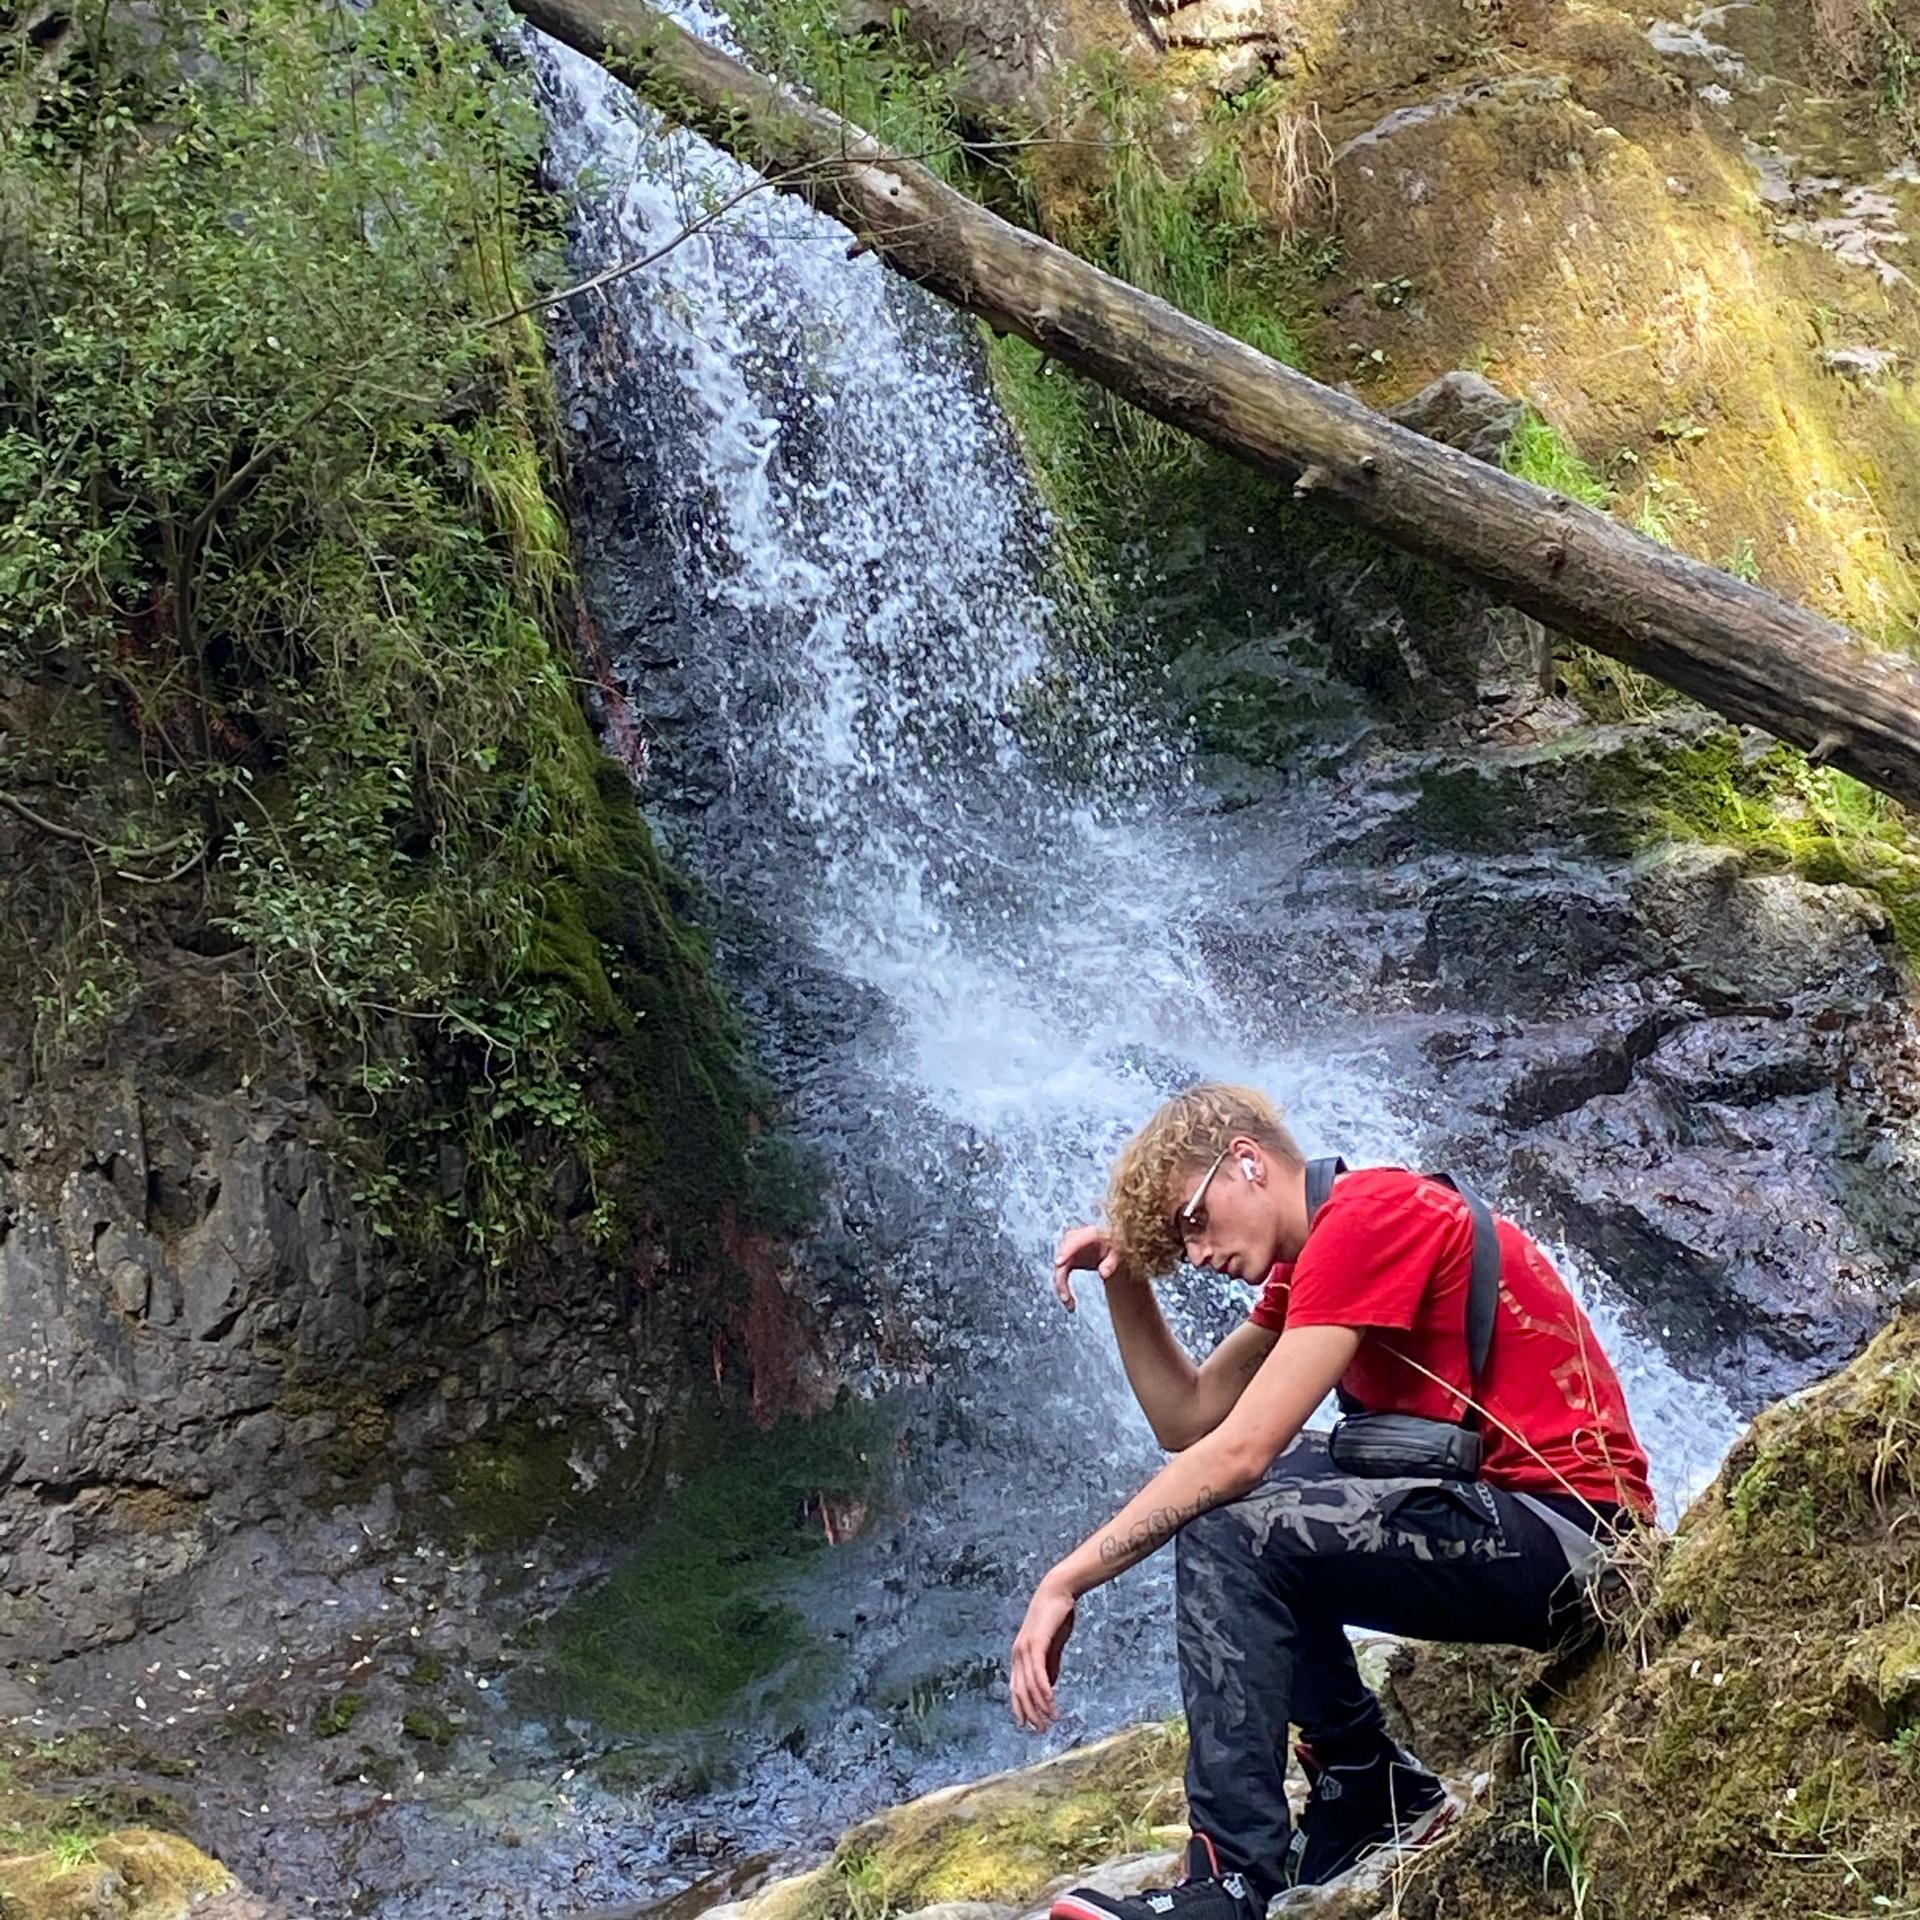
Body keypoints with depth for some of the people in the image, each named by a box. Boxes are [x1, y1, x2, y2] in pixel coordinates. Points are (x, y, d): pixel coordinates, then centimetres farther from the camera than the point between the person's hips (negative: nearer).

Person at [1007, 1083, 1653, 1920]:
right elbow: (1186, 1421, 15)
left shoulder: (1368, 1216, -16)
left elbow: (1237, 1452, -22)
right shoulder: (1312, 1257, 14)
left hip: (1567, 1540, -10)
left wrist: (1065, 1582, -18)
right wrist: (1125, 1279, 2)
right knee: (1206, 1494, 16)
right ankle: (1374, 1790, 14)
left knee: (1225, 1535, -22)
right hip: (1498, 1515, 10)